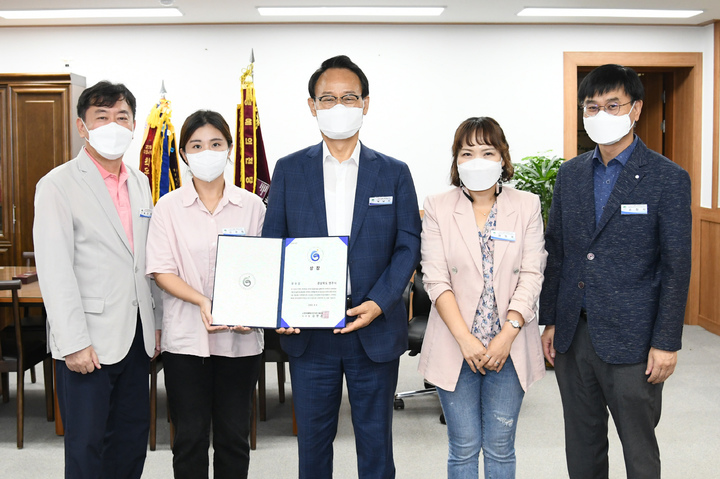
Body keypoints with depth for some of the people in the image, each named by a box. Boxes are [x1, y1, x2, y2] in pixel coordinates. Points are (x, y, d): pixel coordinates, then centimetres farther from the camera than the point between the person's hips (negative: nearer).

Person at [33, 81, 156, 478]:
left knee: (133, 438, 14)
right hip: (89, 339, -6)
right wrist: (74, 342, -17)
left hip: (135, 337, 6)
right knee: (86, 445, 4)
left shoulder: (140, 183, 12)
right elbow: (54, 271, -14)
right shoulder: (58, 185, -8)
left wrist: (155, 324, 12)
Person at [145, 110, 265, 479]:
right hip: (186, 336, -1)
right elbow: (162, 272, -4)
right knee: (190, 437, 7)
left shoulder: (252, 206, 4)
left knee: (234, 436, 10)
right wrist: (202, 302, -19)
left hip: (240, 338, 1)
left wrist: (251, 310, -14)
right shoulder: (169, 206, 1)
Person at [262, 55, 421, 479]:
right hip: (309, 332, 1)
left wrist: (379, 303, -15)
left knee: (376, 442, 11)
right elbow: (272, 245, 4)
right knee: (313, 438, 13)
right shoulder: (289, 170, 5)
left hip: (375, 330, 0)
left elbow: (408, 245, 0)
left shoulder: (394, 173, 4)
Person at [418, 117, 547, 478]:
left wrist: (508, 334, -13)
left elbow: (531, 276, -2)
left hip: (509, 347, 1)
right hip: (456, 348, -1)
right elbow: (435, 280, -5)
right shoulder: (438, 208, 1)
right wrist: (466, 339, -14)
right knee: (464, 447, 6)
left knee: (500, 448, 10)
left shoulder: (527, 207, 3)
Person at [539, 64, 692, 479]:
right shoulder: (571, 174, 8)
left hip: (630, 337, -4)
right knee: (582, 444, 16)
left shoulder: (668, 178, -6)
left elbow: (676, 267, -7)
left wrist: (666, 342, -11)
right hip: (572, 334, 5)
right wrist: (550, 320, 8)